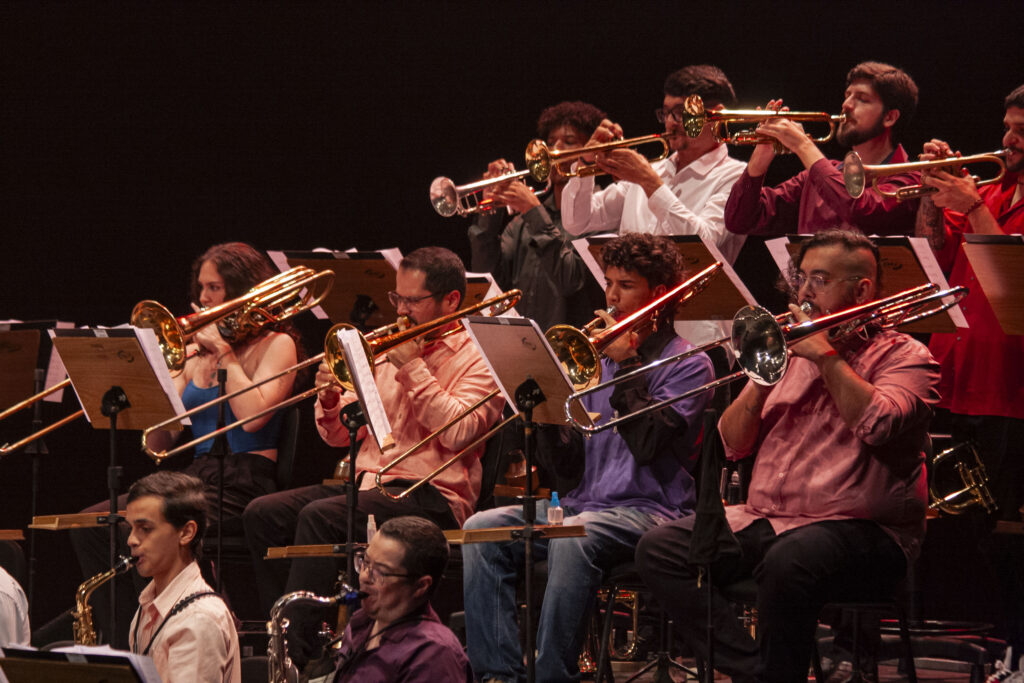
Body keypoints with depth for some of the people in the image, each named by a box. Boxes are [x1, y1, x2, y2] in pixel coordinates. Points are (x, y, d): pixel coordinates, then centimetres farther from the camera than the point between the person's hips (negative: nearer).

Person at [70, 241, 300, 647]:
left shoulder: (276, 345, 4)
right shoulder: (195, 353, 20)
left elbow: (253, 415, -15)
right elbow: (160, 445, 13)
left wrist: (223, 352, -7)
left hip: (244, 483, -7)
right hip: (196, 476, 7)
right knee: (90, 523, -16)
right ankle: (122, 641, -17)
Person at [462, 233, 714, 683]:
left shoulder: (688, 364, 1)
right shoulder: (598, 356, 20)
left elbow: (647, 443, -15)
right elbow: (562, 456, 15)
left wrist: (625, 364, -10)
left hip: (649, 507, -7)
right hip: (583, 502, 7)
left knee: (573, 537, -37)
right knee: (481, 529, -15)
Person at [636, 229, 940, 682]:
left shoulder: (902, 356, 3)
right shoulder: (790, 351, 20)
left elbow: (877, 424, -19)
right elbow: (732, 446, 13)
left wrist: (826, 355, -13)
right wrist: (761, 381, -3)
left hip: (858, 528, -7)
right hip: (765, 520, 7)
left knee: (788, 562, -39)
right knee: (659, 549, -15)